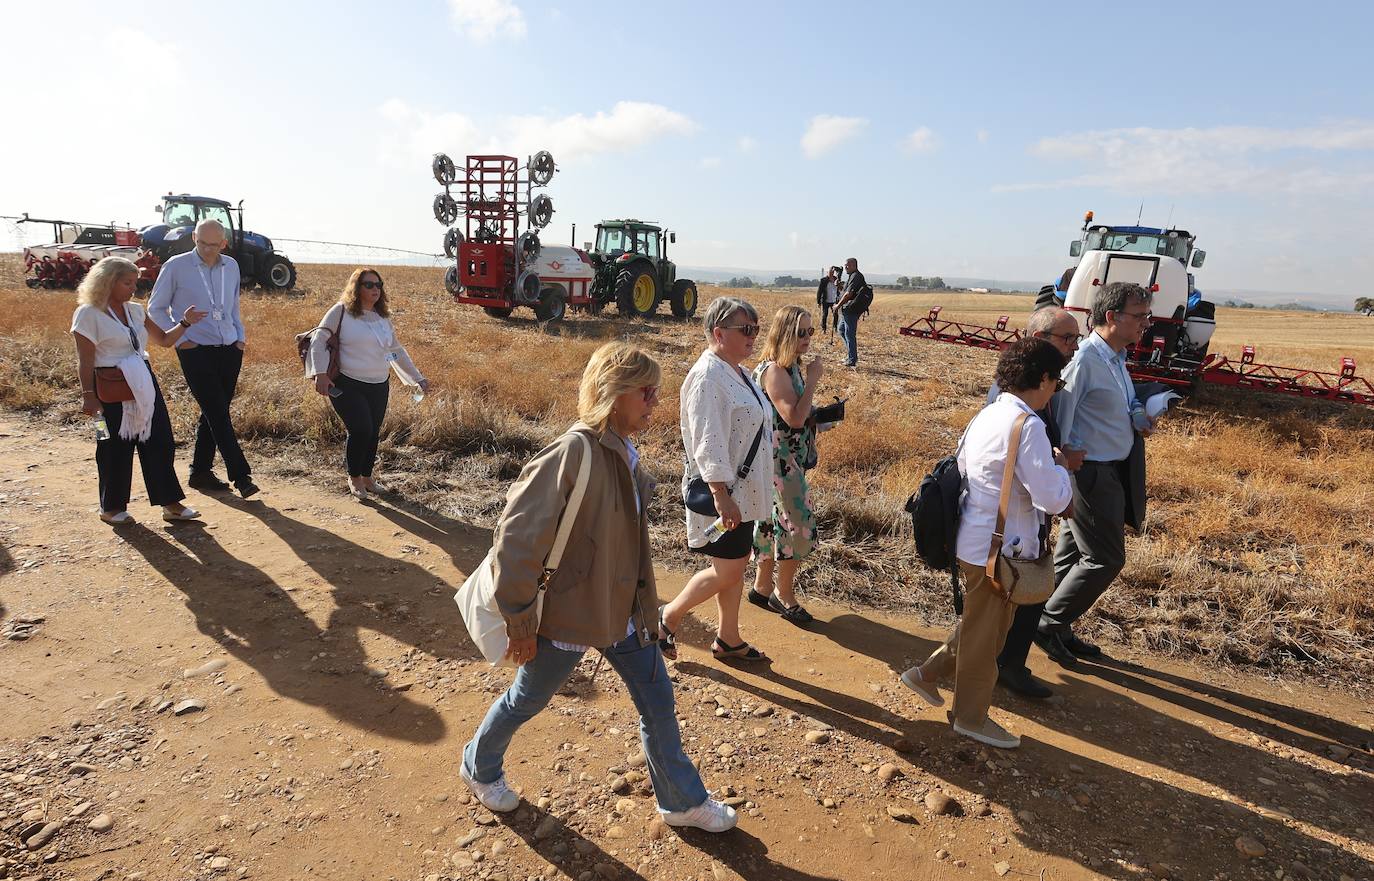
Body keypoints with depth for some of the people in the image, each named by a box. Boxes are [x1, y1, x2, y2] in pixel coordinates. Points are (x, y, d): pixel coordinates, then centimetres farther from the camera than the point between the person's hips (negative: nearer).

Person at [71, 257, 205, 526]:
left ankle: (170, 503, 8)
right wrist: (88, 395, -14)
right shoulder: (89, 314, -7)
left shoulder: (135, 311, 12)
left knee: (160, 442, 3)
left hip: (144, 385, 6)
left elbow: (164, 339, 16)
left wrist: (184, 323, -1)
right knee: (116, 448, 3)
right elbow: (86, 361, -10)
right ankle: (111, 508, 20)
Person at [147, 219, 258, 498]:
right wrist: (179, 338, -5)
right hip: (196, 350, -5)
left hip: (230, 350, 5)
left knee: (214, 413, 10)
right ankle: (240, 476, -9)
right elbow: (156, 309, 4)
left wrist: (241, 337, 12)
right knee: (218, 414, -9)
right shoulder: (176, 266, -4)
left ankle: (200, 472, 21)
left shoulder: (231, 266, 10)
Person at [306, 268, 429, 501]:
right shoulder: (341, 311, -5)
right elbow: (318, 341, -6)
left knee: (373, 433, 8)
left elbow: (397, 351, 20)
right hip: (346, 385, -5)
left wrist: (418, 379, 18)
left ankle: (367, 477, 30)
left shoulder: (383, 317, 12)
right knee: (361, 430, -16)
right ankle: (354, 478, 9)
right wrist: (320, 373, -17)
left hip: (379, 386, 5)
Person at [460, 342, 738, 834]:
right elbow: (516, 538, -27)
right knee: (527, 700, 18)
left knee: (658, 701, 15)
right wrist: (520, 622, -19)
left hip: (624, 609, 7)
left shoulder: (624, 451, -1)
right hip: (569, 613, -7)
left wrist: (641, 604, 17)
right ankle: (479, 767, 48)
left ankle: (683, 801, 36)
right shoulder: (572, 453, -28)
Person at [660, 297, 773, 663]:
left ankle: (728, 639, 30)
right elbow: (707, 442, -25)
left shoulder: (737, 373, 12)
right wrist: (721, 495, -29)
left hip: (744, 491, 10)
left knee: (737, 564, 16)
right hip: (721, 493, -9)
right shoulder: (707, 377, -19)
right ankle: (668, 617, 18)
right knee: (727, 571, -2)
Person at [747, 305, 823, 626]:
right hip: (779, 460, -10)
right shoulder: (774, 370, -20)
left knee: (774, 522, 16)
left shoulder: (792, 367, 10)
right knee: (799, 524, -2)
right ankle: (784, 595, 15)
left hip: (789, 459, 10)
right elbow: (794, 418, -27)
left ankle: (762, 587, 29)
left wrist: (824, 413, 8)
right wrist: (813, 379, -21)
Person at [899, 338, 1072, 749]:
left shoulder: (987, 416, 5)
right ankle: (971, 717, 29)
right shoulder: (1028, 426, -22)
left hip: (976, 541, 9)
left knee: (981, 625, 26)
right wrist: (1062, 466, -4)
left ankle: (926, 674, 34)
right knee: (985, 634, 10)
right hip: (997, 549, -9)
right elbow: (1053, 498, -25)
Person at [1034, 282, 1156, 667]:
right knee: (1105, 558, -2)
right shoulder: (1085, 360, -21)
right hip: (1090, 472, -10)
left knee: (1074, 552, 16)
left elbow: (1127, 400, 24)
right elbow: (1060, 417, -23)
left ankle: (1058, 629, 28)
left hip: (1111, 470, 10)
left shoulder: (1117, 356, 10)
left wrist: (1139, 415, 2)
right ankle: (1049, 624, 11)